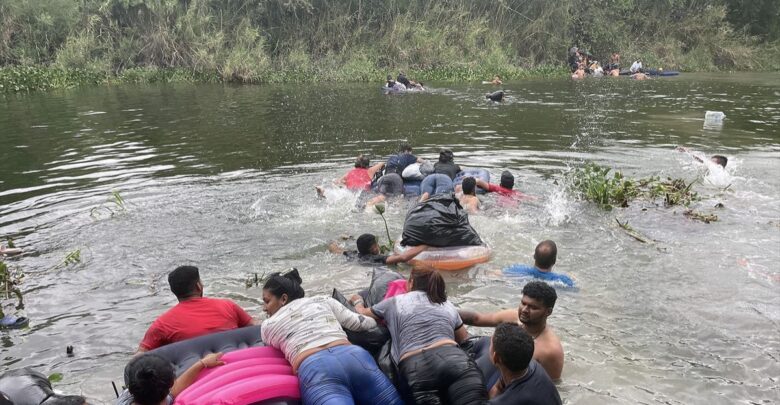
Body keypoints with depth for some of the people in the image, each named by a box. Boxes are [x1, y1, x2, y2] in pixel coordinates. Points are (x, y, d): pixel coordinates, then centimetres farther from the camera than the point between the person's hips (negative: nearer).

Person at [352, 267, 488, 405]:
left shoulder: (395, 302, 28)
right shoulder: (448, 305, 32)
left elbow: (362, 314, 44)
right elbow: (465, 339, 45)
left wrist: (357, 302, 67)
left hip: (414, 368, -1)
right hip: (453, 359, 1)